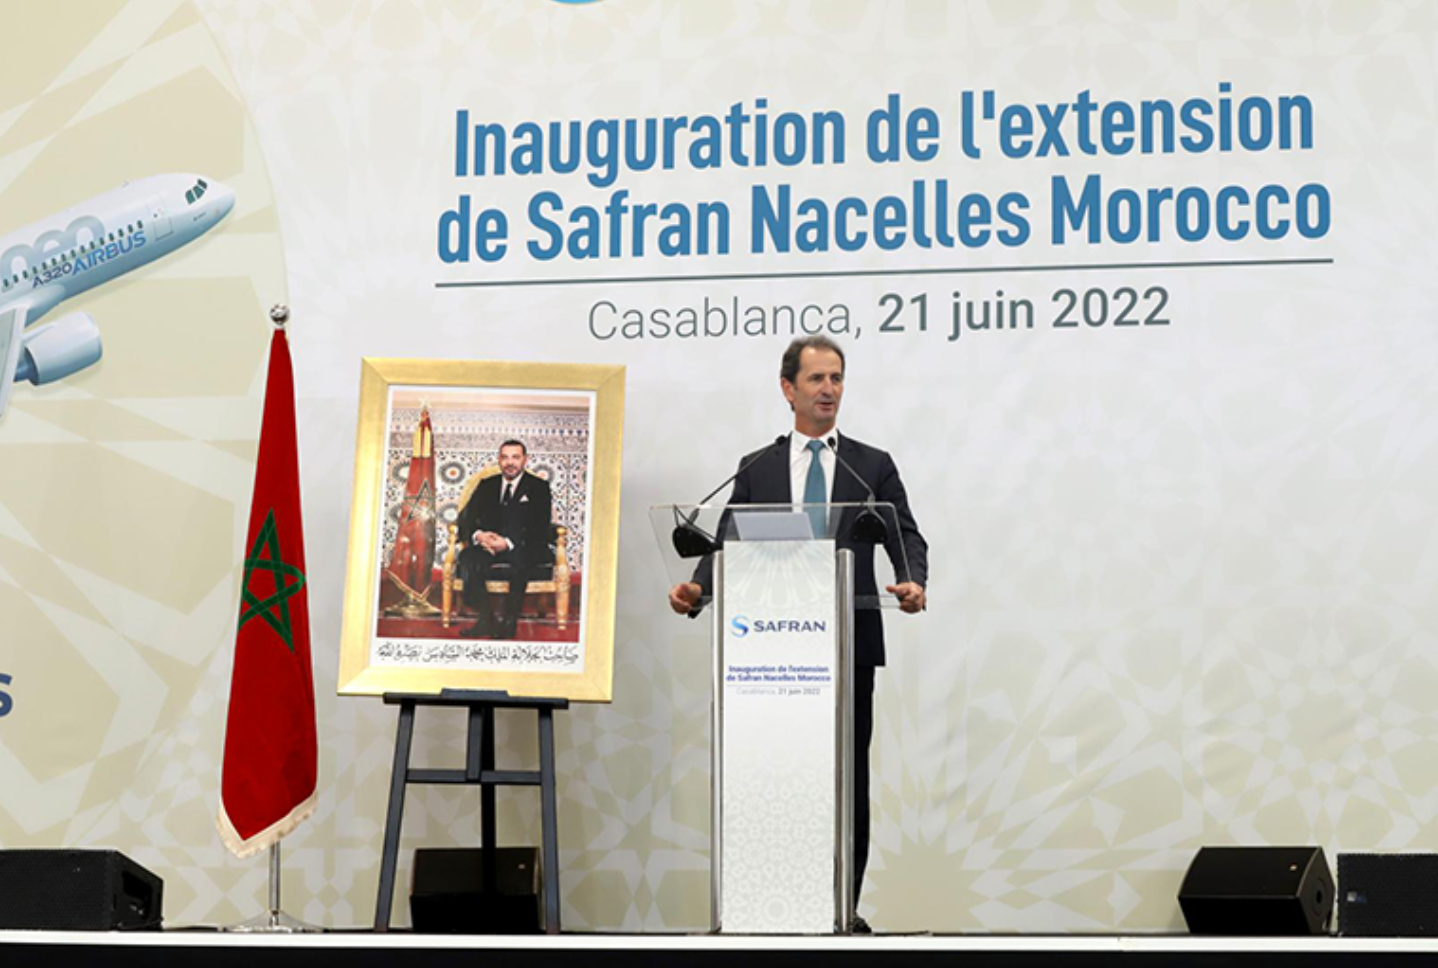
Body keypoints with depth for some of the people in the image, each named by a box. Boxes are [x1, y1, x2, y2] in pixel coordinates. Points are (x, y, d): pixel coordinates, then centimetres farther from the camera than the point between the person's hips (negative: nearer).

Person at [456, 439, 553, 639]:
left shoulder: (539, 488, 10)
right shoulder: (486, 486, 21)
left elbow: (540, 530, -3)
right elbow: (465, 519, 11)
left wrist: (509, 543, -20)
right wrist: (477, 535, -15)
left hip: (522, 550, -3)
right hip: (487, 547, 3)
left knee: (519, 561, -39)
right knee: (468, 559, -32)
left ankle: (510, 620, -28)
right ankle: (486, 618, -26)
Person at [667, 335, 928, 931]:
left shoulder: (873, 467, 10)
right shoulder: (756, 469, 13)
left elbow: (906, 537, 1)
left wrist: (913, 583, -20)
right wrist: (695, 589, -12)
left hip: (848, 643, -1)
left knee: (848, 779, 1)